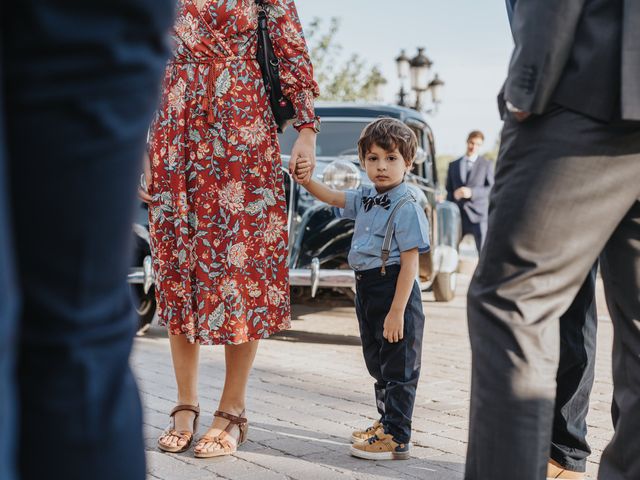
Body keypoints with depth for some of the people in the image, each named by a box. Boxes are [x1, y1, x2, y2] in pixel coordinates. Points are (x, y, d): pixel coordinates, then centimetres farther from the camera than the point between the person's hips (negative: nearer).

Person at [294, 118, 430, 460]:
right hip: (367, 290, 9)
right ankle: (386, 422, 34)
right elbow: (332, 198, 18)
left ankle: (397, 438, 4)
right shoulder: (366, 199, 8)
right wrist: (307, 182, -4)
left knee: (397, 367, -2)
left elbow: (409, 263, -19)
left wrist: (397, 311, -23)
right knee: (377, 362, 20)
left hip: (395, 293, -9)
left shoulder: (406, 208, -16)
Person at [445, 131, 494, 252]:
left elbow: (491, 188, -3)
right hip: (458, 215, 3)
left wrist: (472, 192, -17)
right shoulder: (453, 165, 17)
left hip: (479, 216, -3)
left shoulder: (487, 165, 7)